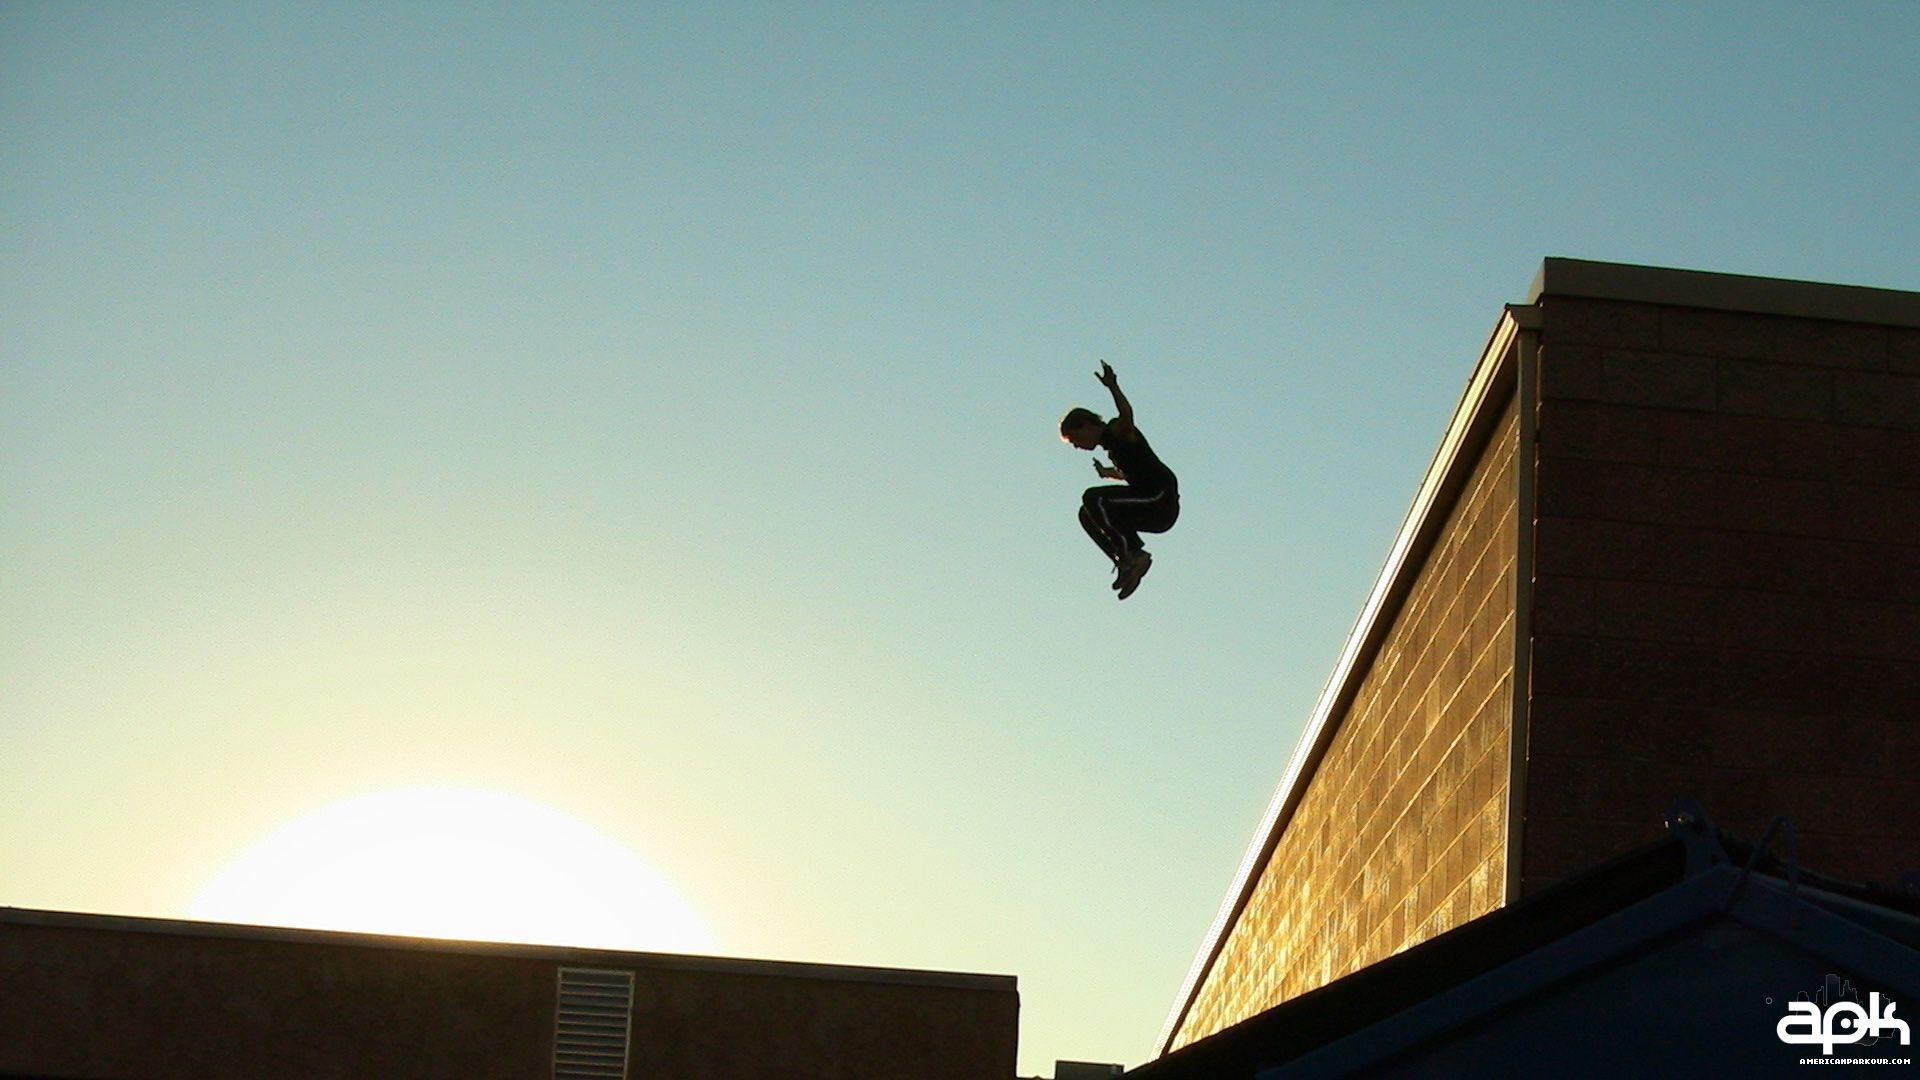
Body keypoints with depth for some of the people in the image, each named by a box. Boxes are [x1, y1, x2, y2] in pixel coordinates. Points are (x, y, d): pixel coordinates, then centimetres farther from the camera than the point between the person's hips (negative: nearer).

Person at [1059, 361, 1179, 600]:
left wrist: (1113, 387, -44)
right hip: (1153, 509, 10)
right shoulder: (1111, 443, 20)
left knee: (1093, 499, -21)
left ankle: (1133, 554, -19)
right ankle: (1126, 562, 4)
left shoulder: (1117, 431, -7)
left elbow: (1127, 414, -32)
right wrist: (1109, 473, 51)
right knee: (1088, 515, 15)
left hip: (1161, 501, -10)